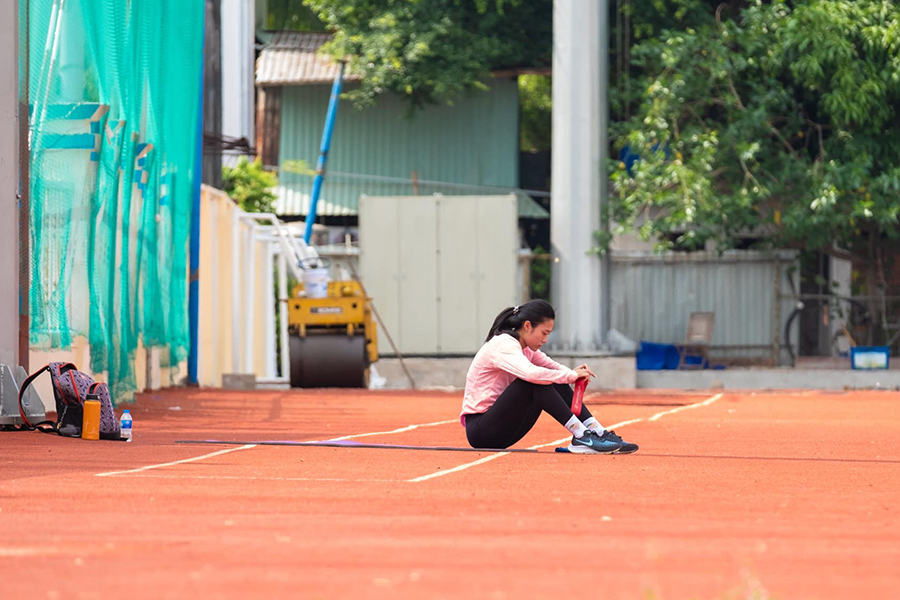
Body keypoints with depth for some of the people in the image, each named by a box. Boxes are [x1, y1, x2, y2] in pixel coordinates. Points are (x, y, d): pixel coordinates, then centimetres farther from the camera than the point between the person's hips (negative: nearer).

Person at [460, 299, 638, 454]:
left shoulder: (526, 348, 11)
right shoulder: (503, 345, -18)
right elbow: (531, 373, -35)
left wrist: (573, 372, -10)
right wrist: (572, 376, -24)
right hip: (478, 430, -9)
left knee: (556, 383, -3)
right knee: (535, 382, -27)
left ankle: (599, 433, -10)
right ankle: (581, 438, -28)